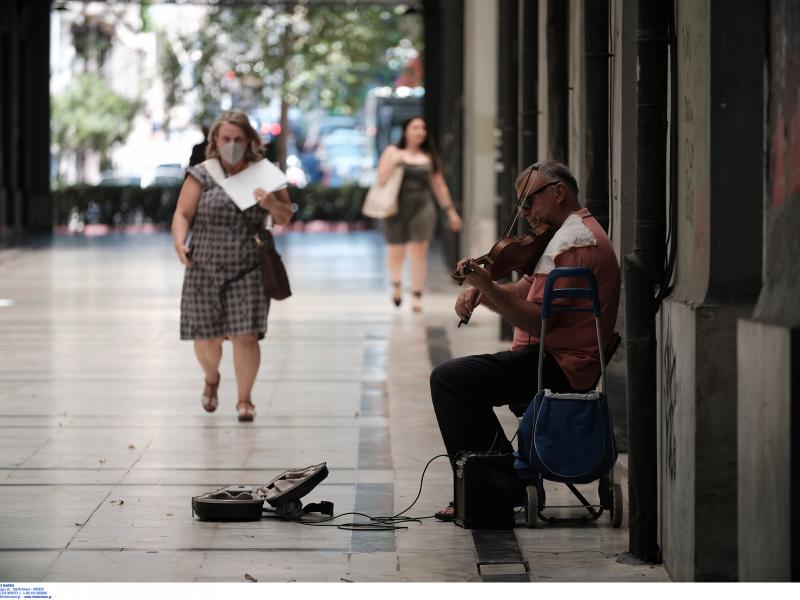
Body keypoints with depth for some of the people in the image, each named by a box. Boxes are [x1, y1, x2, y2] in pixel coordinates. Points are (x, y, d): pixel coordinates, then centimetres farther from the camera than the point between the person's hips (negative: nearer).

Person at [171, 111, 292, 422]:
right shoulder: (201, 175, 2)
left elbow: (286, 217, 11)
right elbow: (182, 214, -3)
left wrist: (271, 204, -12)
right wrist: (180, 242, -22)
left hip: (248, 271, 0)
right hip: (205, 269, 0)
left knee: (245, 336, -10)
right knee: (207, 338, 5)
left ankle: (244, 399, 5)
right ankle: (212, 379, 37)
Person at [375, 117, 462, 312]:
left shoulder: (429, 157, 11)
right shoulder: (393, 152, 4)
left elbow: (439, 186, 16)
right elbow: (381, 179, -3)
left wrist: (451, 211, 15)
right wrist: (394, 161, -16)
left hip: (422, 208, 1)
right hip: (397, 209, -1)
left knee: (419, 251, -8)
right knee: (395, 253, 2)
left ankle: (416, 296, -2)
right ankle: (396, 284, 33)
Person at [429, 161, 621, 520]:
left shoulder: (572, 241, -16)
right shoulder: (579, 233, 21)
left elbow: (539, 319, -24)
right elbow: (524, 294, 14)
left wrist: (487, 288, -28)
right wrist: (480, 289, -4)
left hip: (558, 368, -12)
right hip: (567, 366, 12)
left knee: (449, 379, -17)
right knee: (463, 377, 25)